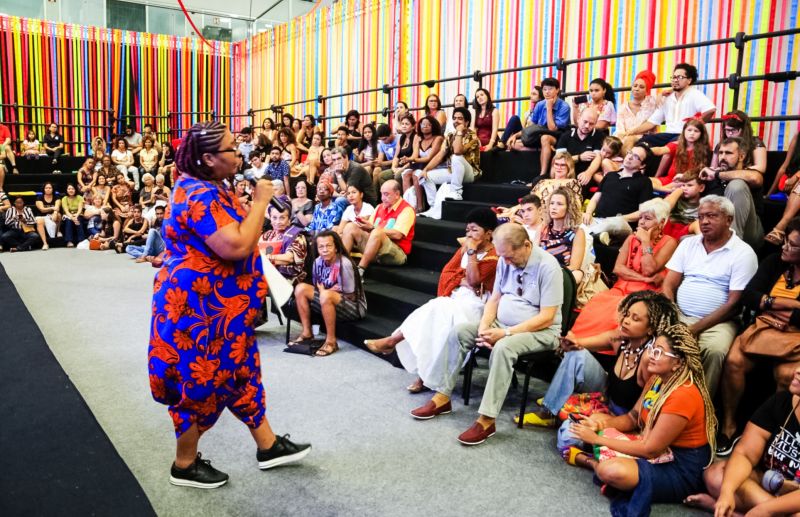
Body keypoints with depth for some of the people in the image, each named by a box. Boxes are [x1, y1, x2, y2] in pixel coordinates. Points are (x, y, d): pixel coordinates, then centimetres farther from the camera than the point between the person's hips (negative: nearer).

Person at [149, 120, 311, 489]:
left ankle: (268, 445, 30)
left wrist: (254, 204, 8)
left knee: (239, 372, 17)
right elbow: (236, 247, -32)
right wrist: (260, 202, -23)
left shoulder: (205, 188, 11)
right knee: (200, 382, 4)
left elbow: (233, 236, 23)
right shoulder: (200, 197, -24)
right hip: (199, 306, -11)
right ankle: (185, 465, 24)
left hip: (218, 303, 11)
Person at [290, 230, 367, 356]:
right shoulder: (318, 262, -5)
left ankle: (331, 341, -21)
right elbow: (317, 286, 10)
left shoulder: (344, 264, -24)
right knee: (301, 288, -7)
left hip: (354, 306, -7)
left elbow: (350, 296, -18)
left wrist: (324, 291, -14)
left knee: (326, 296, -35)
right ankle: (307, 333, 0)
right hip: (330, 303, 7)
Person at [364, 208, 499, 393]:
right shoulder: (465, 248, 15)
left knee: (439, 311, -30)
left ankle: (393, 340, -18)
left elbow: (474, 281, -17)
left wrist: (472, 252, -15)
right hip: (456, 296, 6)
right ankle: (424, 374, -23)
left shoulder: (494, 256, -7)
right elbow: (446, 273, 10)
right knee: (435, 313, -24)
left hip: (475, 302, -6)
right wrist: (463, 281, -9)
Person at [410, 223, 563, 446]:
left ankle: (486, 420, -29)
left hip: (540, 331, -7)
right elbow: (494, 298, 8)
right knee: (459, 331, -9)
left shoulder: (547, 267, -19)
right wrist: (484, 326, -11)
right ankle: (442, 397, -4)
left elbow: (547, 317, -21)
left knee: (503, 347, -36)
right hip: (502, 323, 7)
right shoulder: (505, 260, 1)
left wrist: (506, 333, -25)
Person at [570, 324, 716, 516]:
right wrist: (600, 425, -10)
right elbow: (632, 417, 10)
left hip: (682, 470, -9)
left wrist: (598, 439, -21)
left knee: (611, 471, -33)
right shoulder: (657, 379, 0)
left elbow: (649, 449, -25)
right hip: (661, 450, 9)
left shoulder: (683, 396, -27)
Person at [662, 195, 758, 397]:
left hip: (716, 321, -3)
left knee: (715, 350, -34)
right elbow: (668, 285, 7)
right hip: (679, 315, 4)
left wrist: (695, 329, -16)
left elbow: (734, 303, -8)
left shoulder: (743, 253, -2)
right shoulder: (688, 244, 12)